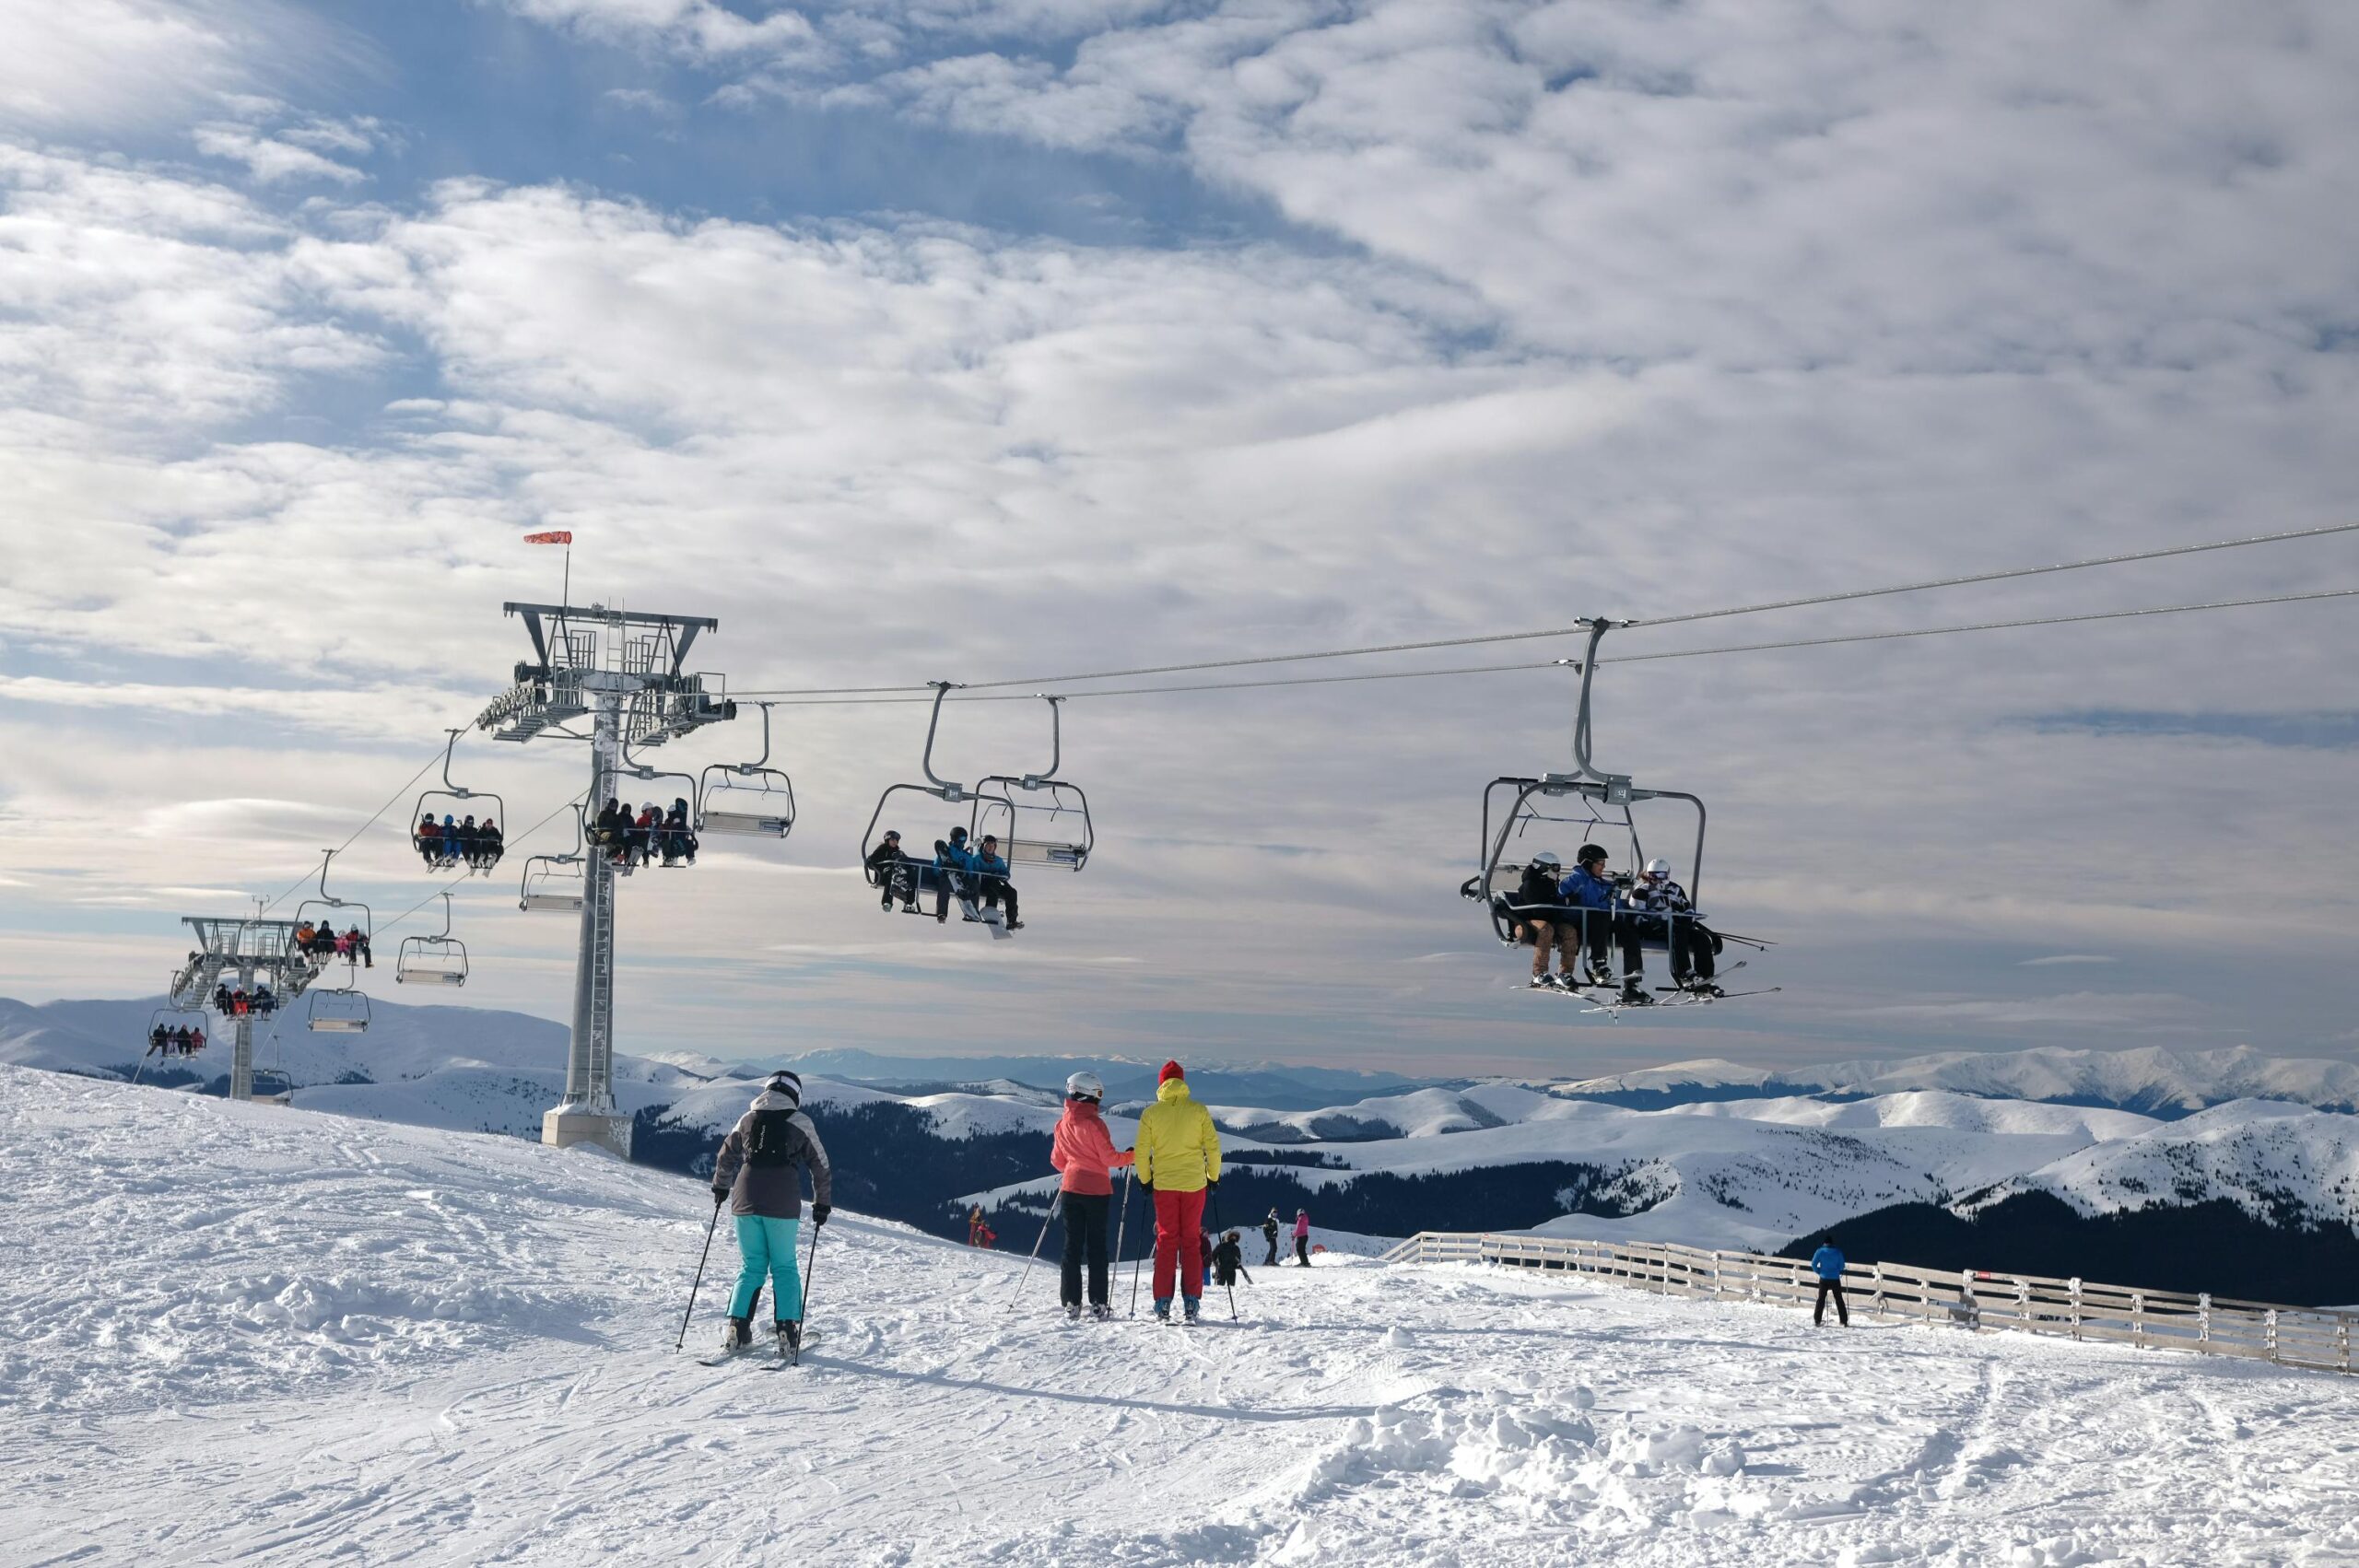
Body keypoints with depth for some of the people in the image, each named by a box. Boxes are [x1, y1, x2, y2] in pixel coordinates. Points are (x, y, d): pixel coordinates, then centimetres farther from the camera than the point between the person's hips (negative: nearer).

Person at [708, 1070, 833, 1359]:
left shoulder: (748, 1119, 12)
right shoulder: (800, 1122, 4)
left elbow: (725, 1156, 24)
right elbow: (821, 1166, 9)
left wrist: (720, 1188, 40)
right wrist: (821, 1204, 19)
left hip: (746, 1201, 3)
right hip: (783, 1205, -3)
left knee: (751, 1266, 13)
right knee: (784, 1267, 9)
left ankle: (737, 1332, 5)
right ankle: (788, 1334, 3)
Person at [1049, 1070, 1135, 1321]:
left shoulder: (1062, 1124, 6)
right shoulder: (1094, 1123, -14)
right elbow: (1109, 1158, -13)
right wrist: (1132, 1156, 3)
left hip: (1071, 1189, 5)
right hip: (1096, 1190, -5)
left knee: (1072, 1244, 7)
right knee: (1096, 1246, 1)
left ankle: (1071, 1302, 4)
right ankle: (1098, 1304, 0)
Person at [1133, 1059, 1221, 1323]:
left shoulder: (1150, 1113, -3)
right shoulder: (1199, 1110, -2)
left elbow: (1142, 1150, -4)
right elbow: (1212, 1145, -1)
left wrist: (1145, 1179, 9)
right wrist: (1213, 1176, 12)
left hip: (1163, 1184, 0)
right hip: (1194, 1183, 0)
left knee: (1166, 1241, 7)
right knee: (1191, 1241, 7)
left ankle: (1163, 1302, 1)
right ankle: (1192, 1301, 2)